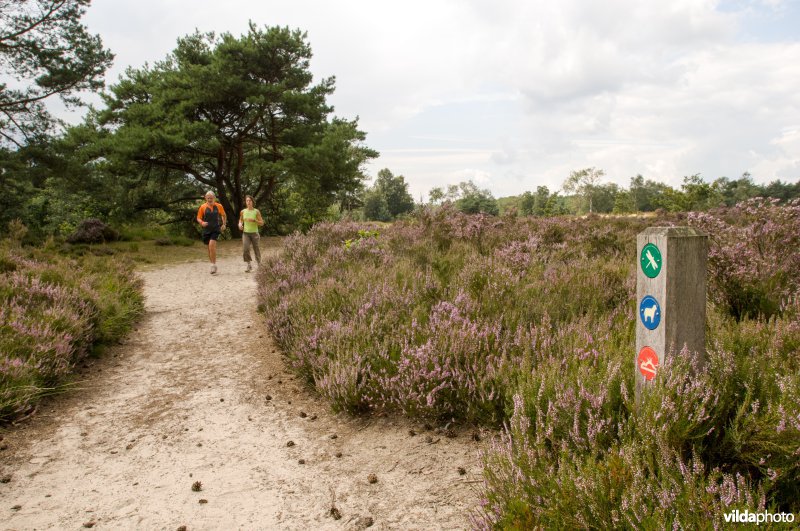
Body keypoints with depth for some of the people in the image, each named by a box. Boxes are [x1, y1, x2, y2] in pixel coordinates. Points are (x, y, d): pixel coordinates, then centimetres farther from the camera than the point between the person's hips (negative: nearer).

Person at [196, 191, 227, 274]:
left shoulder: (219, 206, 1)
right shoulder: (203, 207, 0)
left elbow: (224, 215, 17)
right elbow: (198, 218, 5)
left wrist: (224, 224, 7)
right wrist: (202, 222, -15)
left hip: (216, 229, -2)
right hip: (206, 230, 2)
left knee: (212, 244, -22)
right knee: (210, 247, 9)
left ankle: (213, 264, -13)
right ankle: (213, 266, 23)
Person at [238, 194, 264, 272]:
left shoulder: (256, 211, -5)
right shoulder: (243, 211, 2)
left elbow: (262, 223, -5)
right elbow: (241, 219, 22)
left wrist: (254, 220, -20)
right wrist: (240, 224, 0)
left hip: (254, 233, -1)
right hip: (245, 233, 1)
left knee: (256, 249, 6)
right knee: (245, 249, -17)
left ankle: (259, 265, 26)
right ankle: (249, 265, -4)